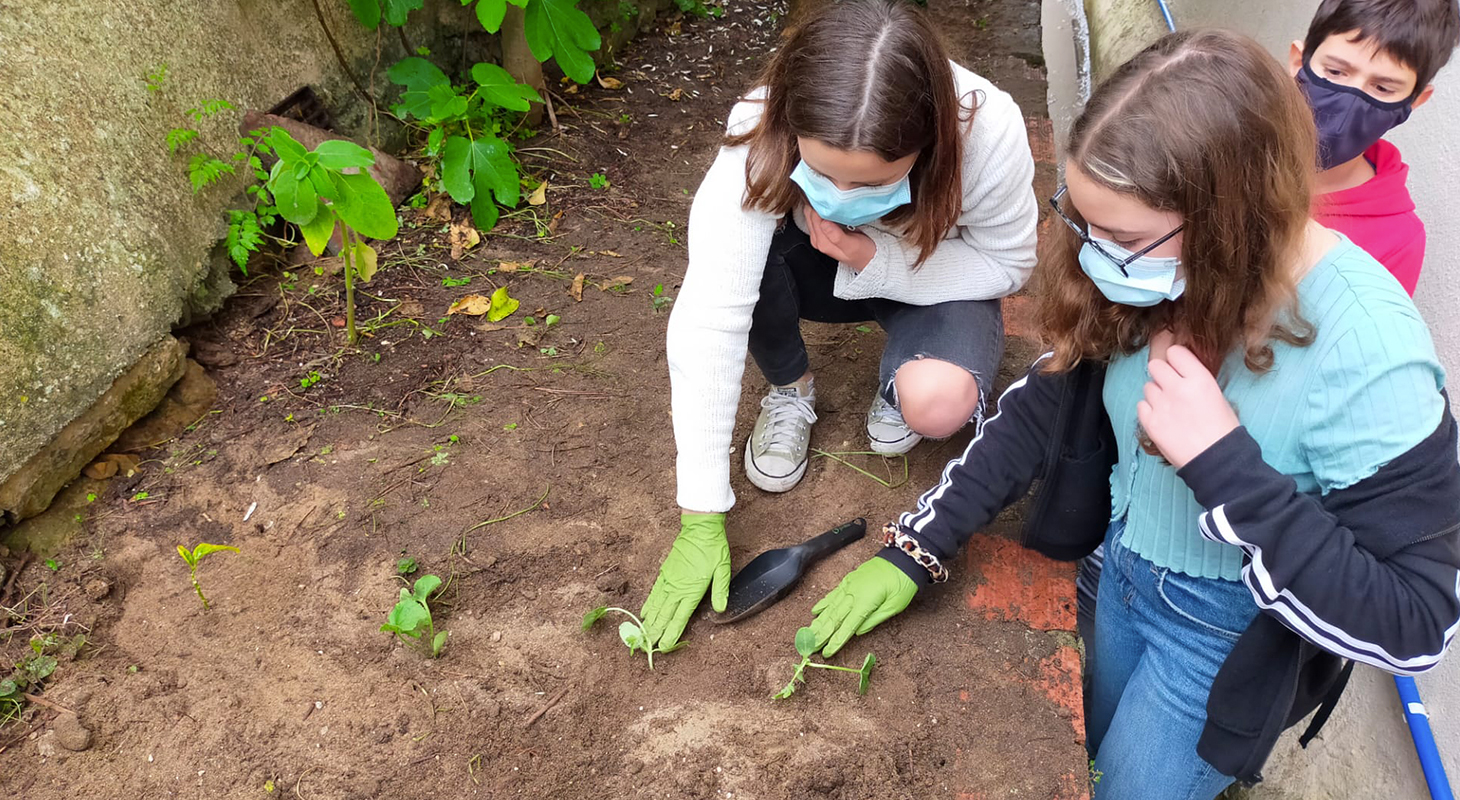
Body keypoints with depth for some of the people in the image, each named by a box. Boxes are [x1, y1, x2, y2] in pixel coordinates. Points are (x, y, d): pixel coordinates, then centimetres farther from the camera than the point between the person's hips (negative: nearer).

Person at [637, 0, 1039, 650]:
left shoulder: (988, 132, -35)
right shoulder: (761, 137, -36)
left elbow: (1008, 263, -16)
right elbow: (708, 322, -37)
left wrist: (879, 261, -34)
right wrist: (701, 523, -36)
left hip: (934, 280, -1)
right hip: (809, 265, 1)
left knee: (937, 403, -32)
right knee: (731, 266, -33)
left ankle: (897, 382, 6)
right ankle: (789, 390, -2)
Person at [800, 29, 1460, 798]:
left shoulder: (1366, 358, -33)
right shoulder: (1156, 276, -18)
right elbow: (1045, 408, -5)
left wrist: (1224, 464, -38)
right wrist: (915, 549, -9)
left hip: (1232, 630, -5)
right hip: (1124, 566, 5)